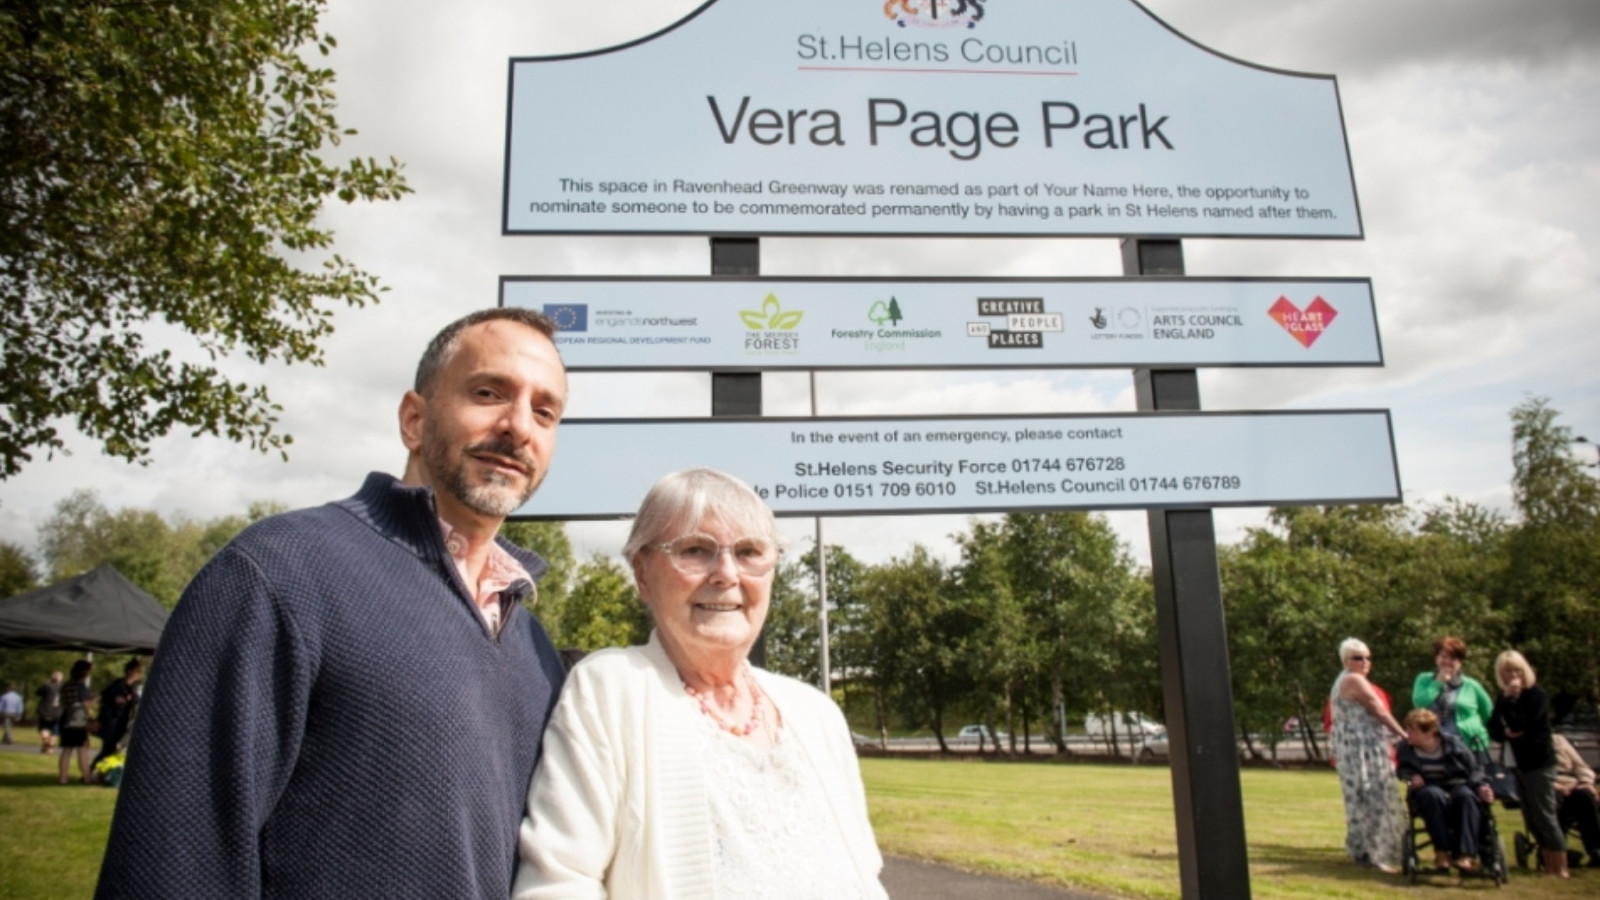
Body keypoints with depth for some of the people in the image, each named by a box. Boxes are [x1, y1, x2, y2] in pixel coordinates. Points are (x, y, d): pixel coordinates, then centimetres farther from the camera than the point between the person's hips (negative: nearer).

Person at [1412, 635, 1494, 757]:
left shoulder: (1471, 685, 5)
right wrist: (1439, 682, -9)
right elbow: (1420, 702, -12)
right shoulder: (1424, 680, 7)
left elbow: (1489, 714, 15)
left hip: (1470, 748, 0)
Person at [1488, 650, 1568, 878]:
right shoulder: (1505, 697, 7)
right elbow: (1493, 728, 3)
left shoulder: (1538, 694, -13)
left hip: (1540, 763, -7)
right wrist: (1505, 732, -17)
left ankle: (1561, 869, 4)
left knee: (1545, 817, -5)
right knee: (1531, 820, 11)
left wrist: (1511, 698, -21)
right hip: (1520, 763, 7)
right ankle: (1550, 867, 21)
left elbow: (1520, 724, -24)